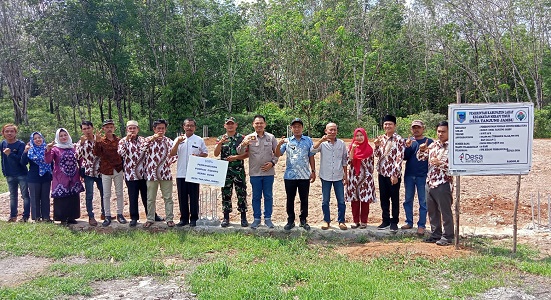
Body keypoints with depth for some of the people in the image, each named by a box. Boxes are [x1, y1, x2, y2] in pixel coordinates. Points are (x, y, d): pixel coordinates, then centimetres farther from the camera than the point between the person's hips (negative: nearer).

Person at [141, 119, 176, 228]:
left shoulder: (169, 141, 7)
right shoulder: (149, 139, 4)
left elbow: (173, 155, 7)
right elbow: (142, 149, -15)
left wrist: (168, 162, -11)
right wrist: (152, 139, -21)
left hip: (165, 173, 0)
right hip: (151, 173, 0)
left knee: (168, 198, 5)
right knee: (150, 198, 8)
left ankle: (169, 219, 14)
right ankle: (150, 219, 19)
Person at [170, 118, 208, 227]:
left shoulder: (199, 140, 6)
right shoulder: (178, 139, 9)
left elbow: (205, 154, 9)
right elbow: (172, 154, 0)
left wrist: (198, 156, -11)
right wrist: (177, 143, -13)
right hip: (181, 173, 2)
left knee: (194, 197, 3)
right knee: (182, 197, 7)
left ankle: (194, 219, 11)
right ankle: (184, 218, 17)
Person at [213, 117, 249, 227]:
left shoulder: (242, 138, 3)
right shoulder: (220, 138, 8)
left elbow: (247, 154, 0)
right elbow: (216, 154, -3)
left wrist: (236, 157, -14)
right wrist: (220, 143, -19)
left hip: (239, 171, -2)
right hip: (225, 171, 2)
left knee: (242, 194, 1)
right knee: (226, 194, 6)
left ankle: (243, 217, 10)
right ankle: (226, 217, 15)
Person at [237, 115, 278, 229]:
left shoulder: (271, 137, 4)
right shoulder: (249, 138, 0)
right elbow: (240, 152, -5)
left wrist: (272, 162, -7)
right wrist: (243, 144, -26)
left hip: (268, 172, 1)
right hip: (255, 172, -1)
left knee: (268, 196, 8)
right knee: (256, 197, 8)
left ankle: (268, 218, 18)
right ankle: (256, 218, 19)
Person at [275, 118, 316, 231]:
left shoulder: (308, 140, 6)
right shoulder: (287, 141, 4)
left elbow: (311, 157, 8)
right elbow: (277, 154, -2)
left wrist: (313, 171, 4)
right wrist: (279, 144, -19)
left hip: (304, 175, 0)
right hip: (290, 175, 0)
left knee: (304, 199, 7)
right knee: (290, 199, 7)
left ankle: (303, 220, 20)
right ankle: (290, 220, 18)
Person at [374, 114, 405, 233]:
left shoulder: (399, 140, -9)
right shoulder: (381, 138, 10)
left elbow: (399, 158, -13)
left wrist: (395, 175, -17)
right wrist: (377, 146, -8)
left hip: (393, 174, -6)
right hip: (382, 173, 6)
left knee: (394, 199, 5)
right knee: (384, 198, 12)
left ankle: (394, 222, 15)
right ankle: (385, 221, 23)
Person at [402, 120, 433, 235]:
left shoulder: (429, 142, -1)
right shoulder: (408, 141, 8)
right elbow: (405, 157, 0)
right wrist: (407, 147, -16)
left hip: (423, 176, -4)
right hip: (409, 175, 4)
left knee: (423, 202, 3)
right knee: (408, 200, 12)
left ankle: (421, 225, 10)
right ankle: (409, 222, 25)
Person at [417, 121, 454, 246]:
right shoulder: (433, 145, 11)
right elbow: (420, 158, 14)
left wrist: (440, 163, -24)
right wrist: (422, 149, -6)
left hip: (443, 184, -7)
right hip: (431, 183, 7)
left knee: (445, 211, 1)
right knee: (432, 210, 13)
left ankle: (447, 236, 11)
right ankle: (435, 234, 25)